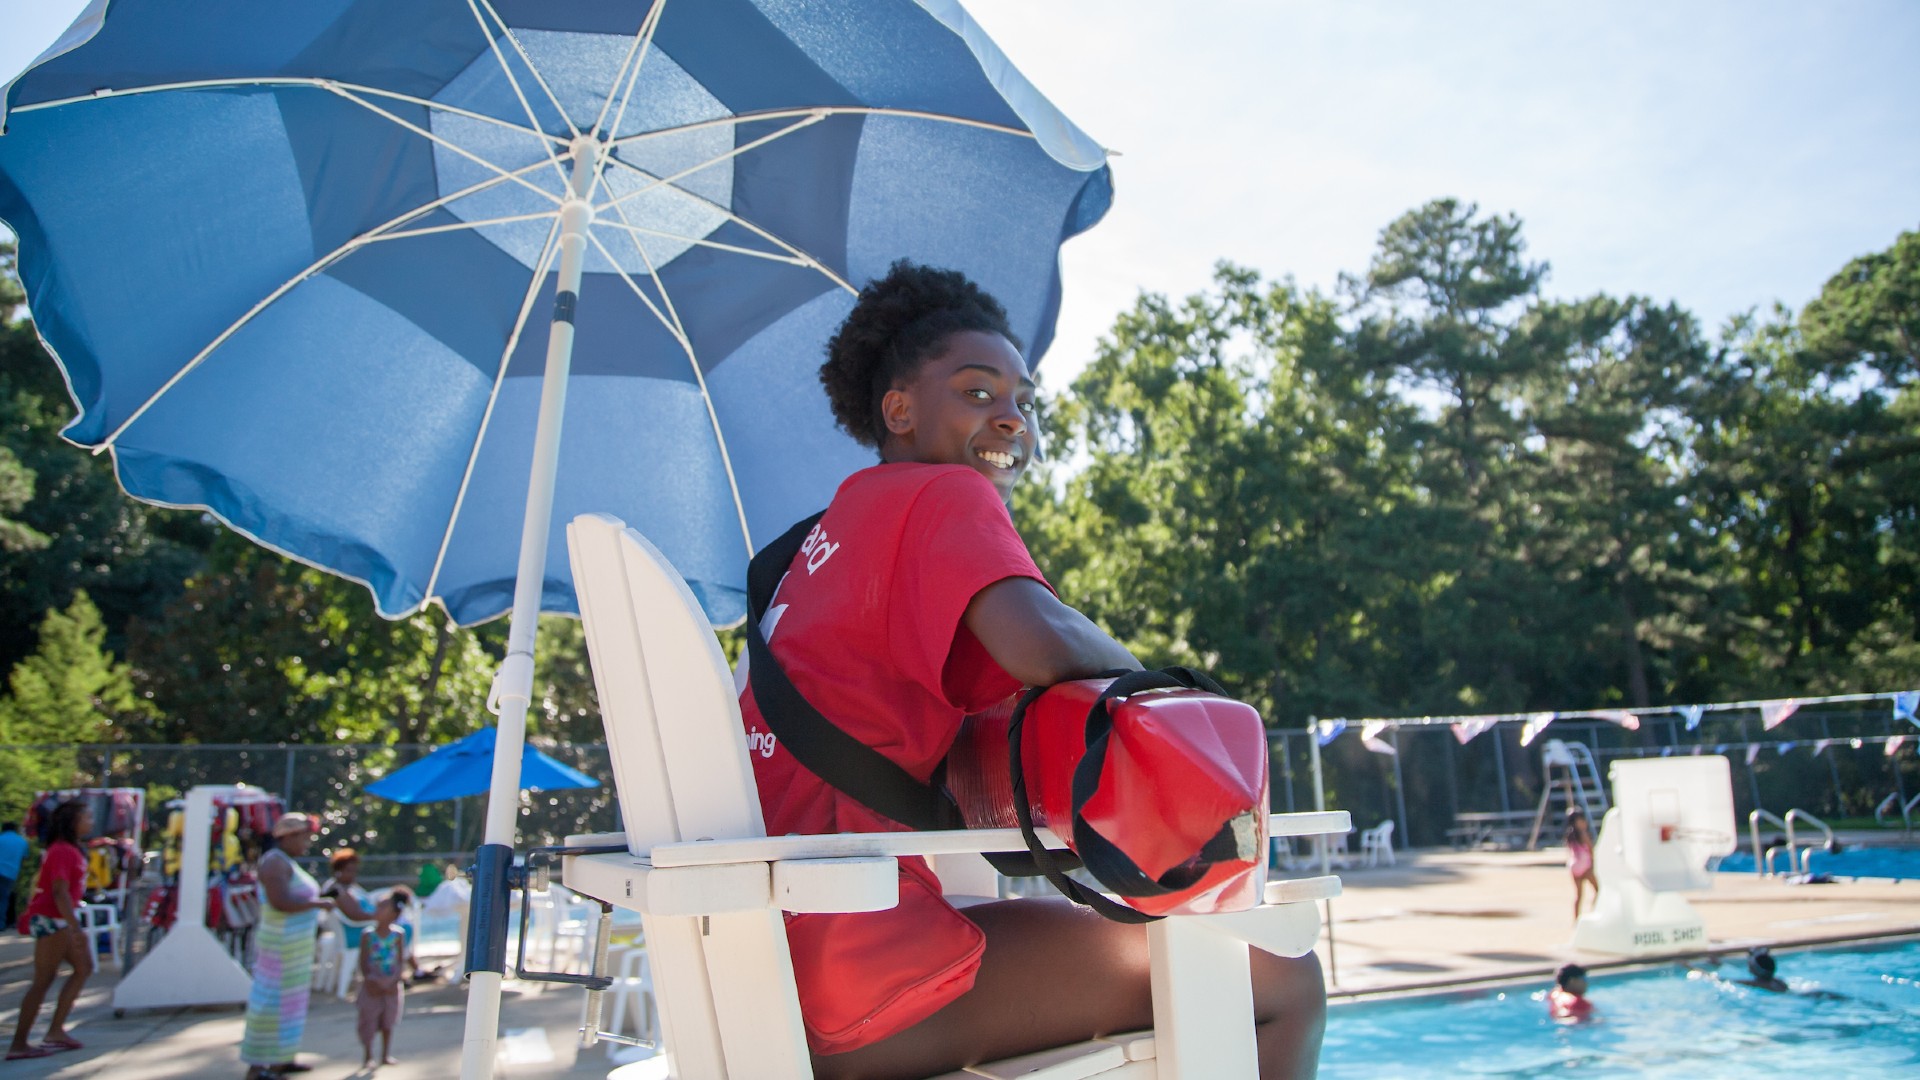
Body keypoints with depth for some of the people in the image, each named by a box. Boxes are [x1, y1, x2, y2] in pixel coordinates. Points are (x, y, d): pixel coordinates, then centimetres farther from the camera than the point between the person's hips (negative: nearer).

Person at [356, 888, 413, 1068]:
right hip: (372, 985, -1)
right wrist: (368, 980, -15)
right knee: (368, 1021, 2)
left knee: (388, 1021, 10)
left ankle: (386, 1055, 22)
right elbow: (363, 962, -5)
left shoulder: (398, 934, -5)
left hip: (392, 986, 1)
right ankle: (367, 1057, 15)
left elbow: (401, 960, -3)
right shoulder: (368, 935, -7)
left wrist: (396, 981, -14)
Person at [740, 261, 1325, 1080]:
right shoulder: (943, 494, -6)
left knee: (1095, 925, 31)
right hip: (856, 972, -10)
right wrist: (1138, 680, -4)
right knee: (1282, 984, -5)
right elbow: (1045, 646, -26)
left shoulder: (835, 528, 21)